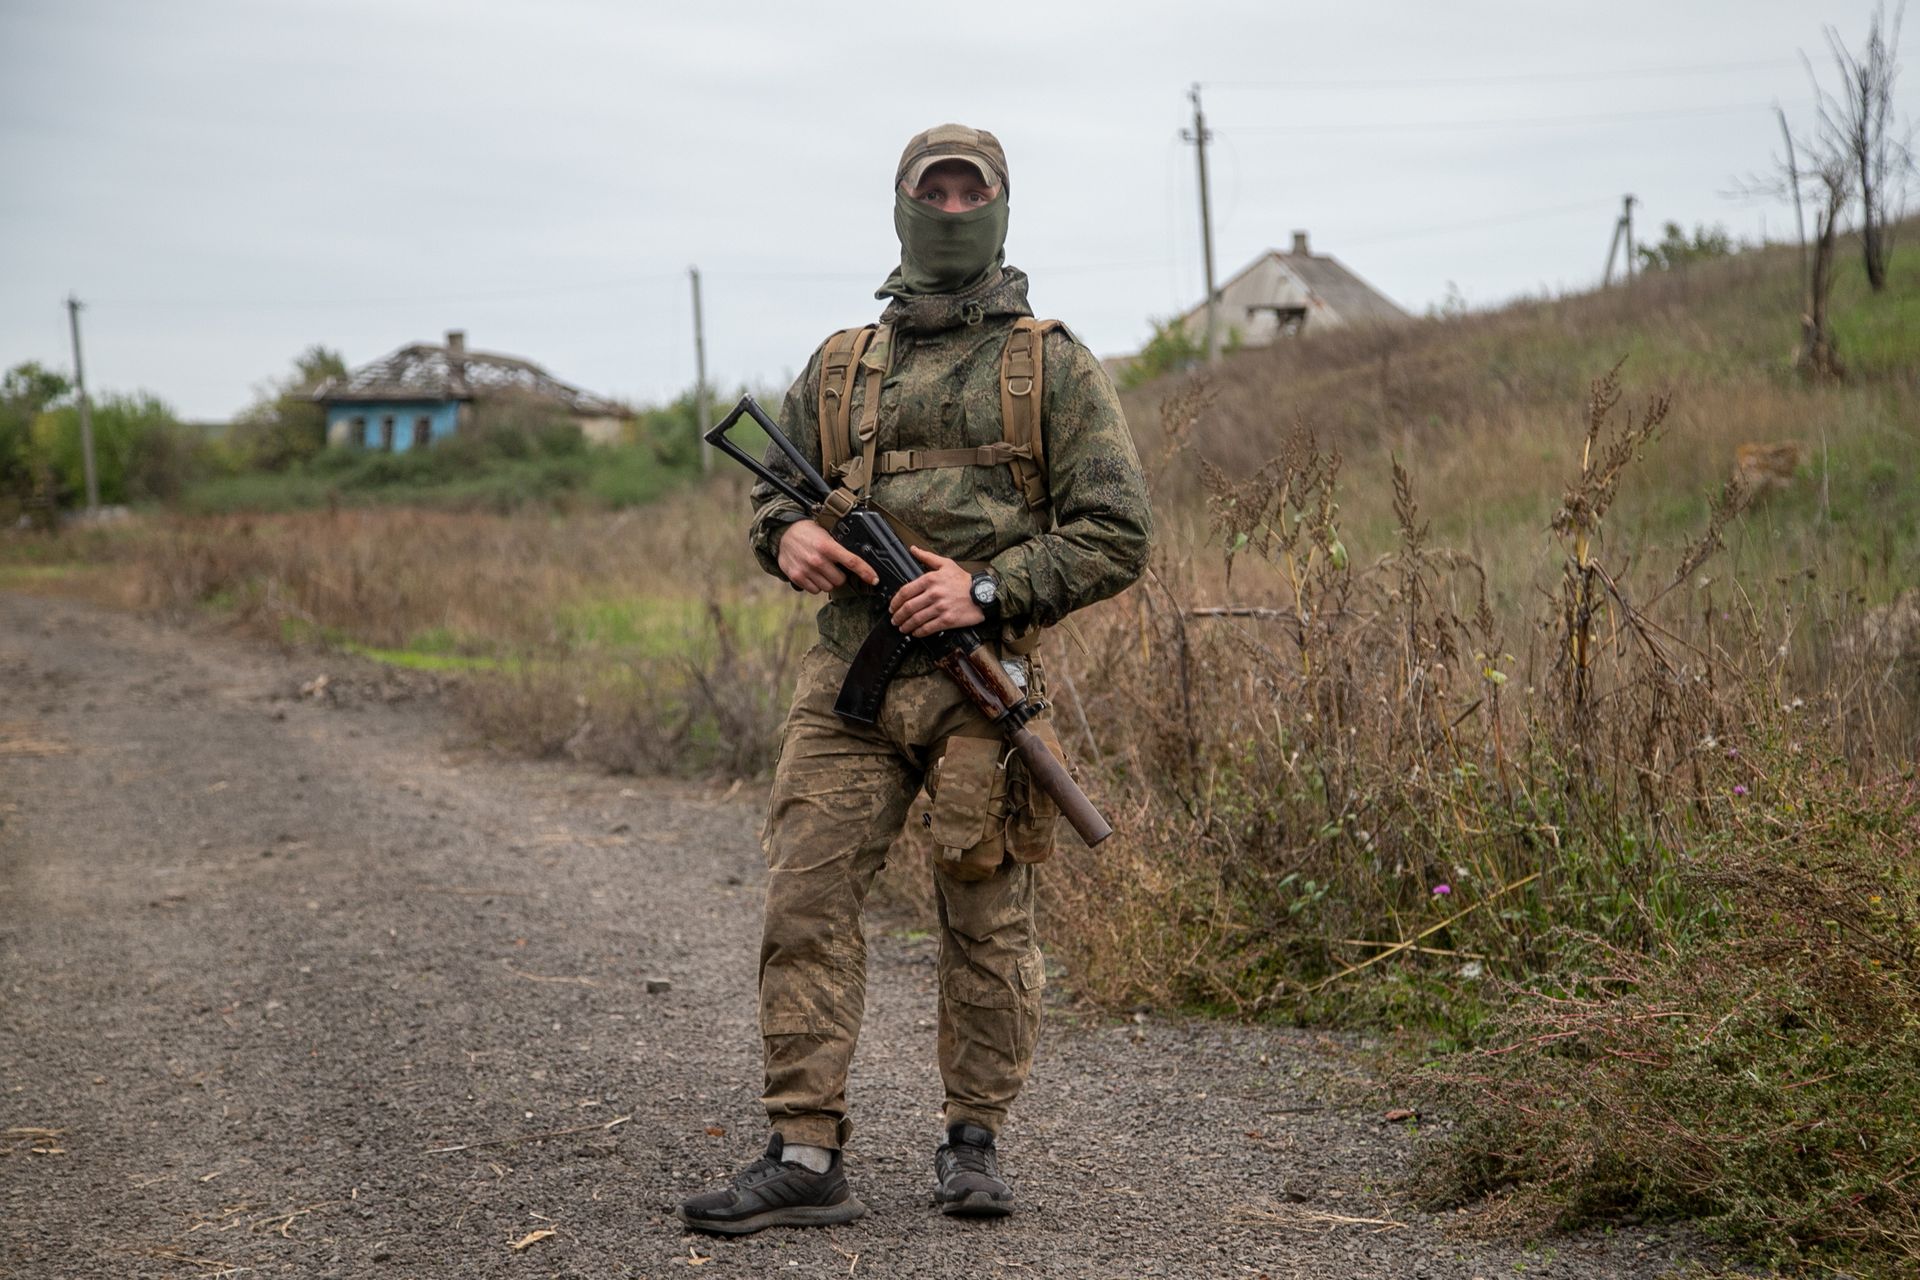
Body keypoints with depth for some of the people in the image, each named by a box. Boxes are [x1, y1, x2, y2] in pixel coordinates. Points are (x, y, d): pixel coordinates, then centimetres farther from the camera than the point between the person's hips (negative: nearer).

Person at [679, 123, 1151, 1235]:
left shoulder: (1056, 367, 4)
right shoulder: (840, 366, 14)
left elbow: (1117, 533, -1)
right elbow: (774, 491, 24)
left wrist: (989, 587, -13)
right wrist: (788, 536, -1)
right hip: (849, 679, 3)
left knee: (989, 924, 3)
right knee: (806, 904, -5)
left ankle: (974, 1142, 19)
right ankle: (807, 1158, -1)